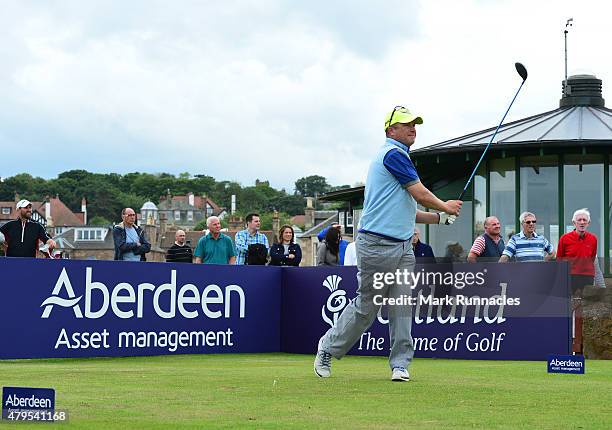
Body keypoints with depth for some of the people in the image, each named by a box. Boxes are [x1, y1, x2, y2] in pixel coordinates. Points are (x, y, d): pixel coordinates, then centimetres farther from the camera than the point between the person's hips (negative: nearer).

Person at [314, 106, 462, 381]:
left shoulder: (397, 156, 22)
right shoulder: (394, 154, -9)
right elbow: (421, 195, -12)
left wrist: (439, 218, 16)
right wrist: (445, 207, 6)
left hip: (403, 246, 9)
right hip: (377, 244, -9)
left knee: (402, 307, 2)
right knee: (366, 306, -2)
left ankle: (400, 364, 4)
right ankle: (327, 349, 14)